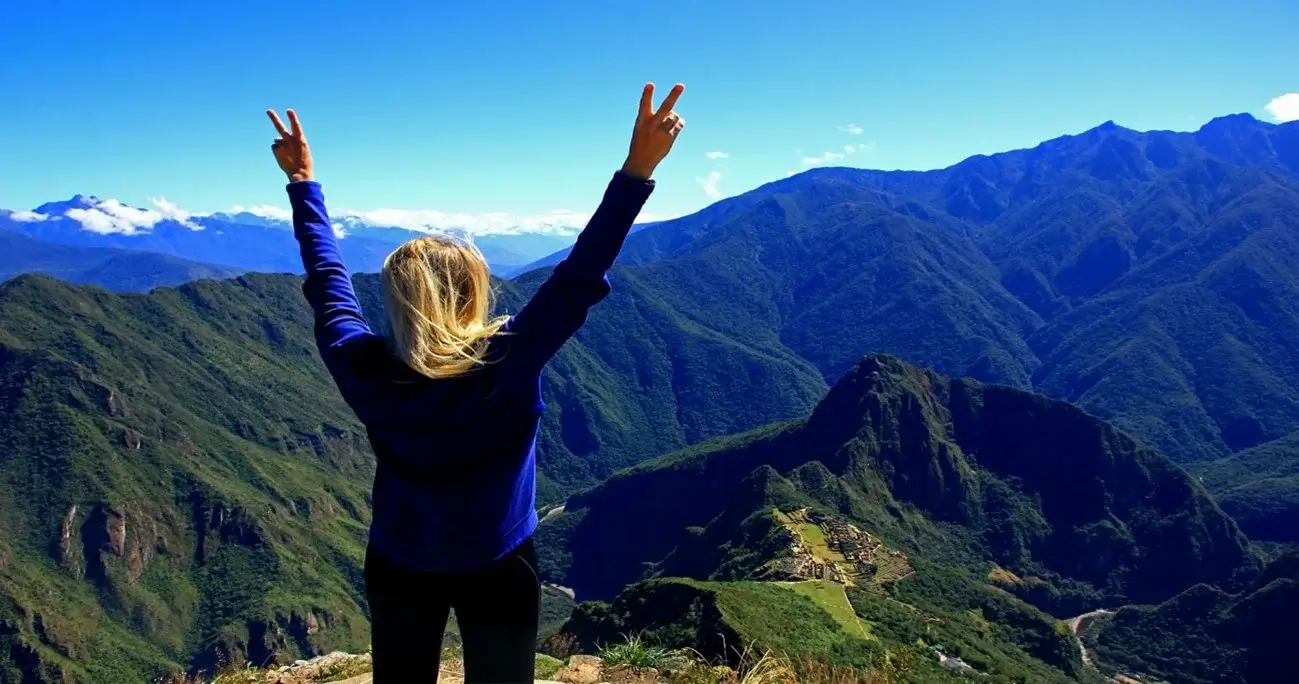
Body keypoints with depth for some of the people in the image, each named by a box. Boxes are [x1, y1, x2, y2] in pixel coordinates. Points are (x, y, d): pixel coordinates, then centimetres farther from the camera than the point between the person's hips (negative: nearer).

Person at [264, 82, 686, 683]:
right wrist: (637, 169, -30)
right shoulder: (506, 362, -26)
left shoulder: (363, 370, -16)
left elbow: (326, 277, -2)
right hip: (497, 570, -3)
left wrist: (303, 183, 10)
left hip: (397, 567, 3)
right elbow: (579, 274, -29)